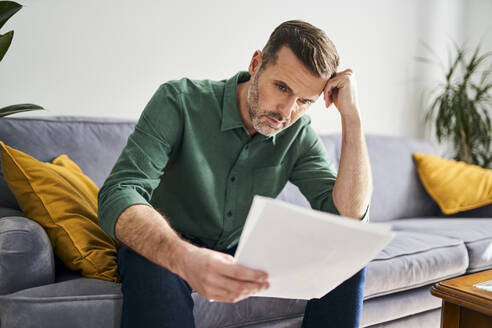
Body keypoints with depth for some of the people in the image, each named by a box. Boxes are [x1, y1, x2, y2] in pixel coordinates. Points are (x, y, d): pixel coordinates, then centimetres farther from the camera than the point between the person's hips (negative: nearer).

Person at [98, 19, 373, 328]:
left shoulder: (299, 134, -6)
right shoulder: (180, 101, -18)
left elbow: (349, 216, -17)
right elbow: (118, 196, -30)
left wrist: (352, 114, -22)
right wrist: (187, 259, -49)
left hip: (243, 256, 4)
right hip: (168, 251, -3)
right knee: (150, 267, -38)